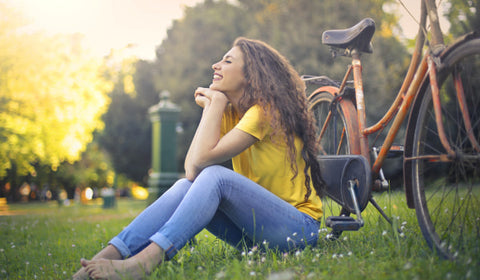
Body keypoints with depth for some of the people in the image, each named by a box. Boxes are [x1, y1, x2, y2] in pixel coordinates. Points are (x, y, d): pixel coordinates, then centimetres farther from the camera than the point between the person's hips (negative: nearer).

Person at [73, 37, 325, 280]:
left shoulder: (266, 110, -15)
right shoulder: (230, 113, 10)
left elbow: (203, 158, -25)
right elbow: (191, 169, -4)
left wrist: (217, 101, -14)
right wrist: (210, 107, -4)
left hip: (299, 227, -7)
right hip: (255, 226, 7)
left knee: (215, 176, -28)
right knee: (185, 186, -15)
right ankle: (107, 255, -26)